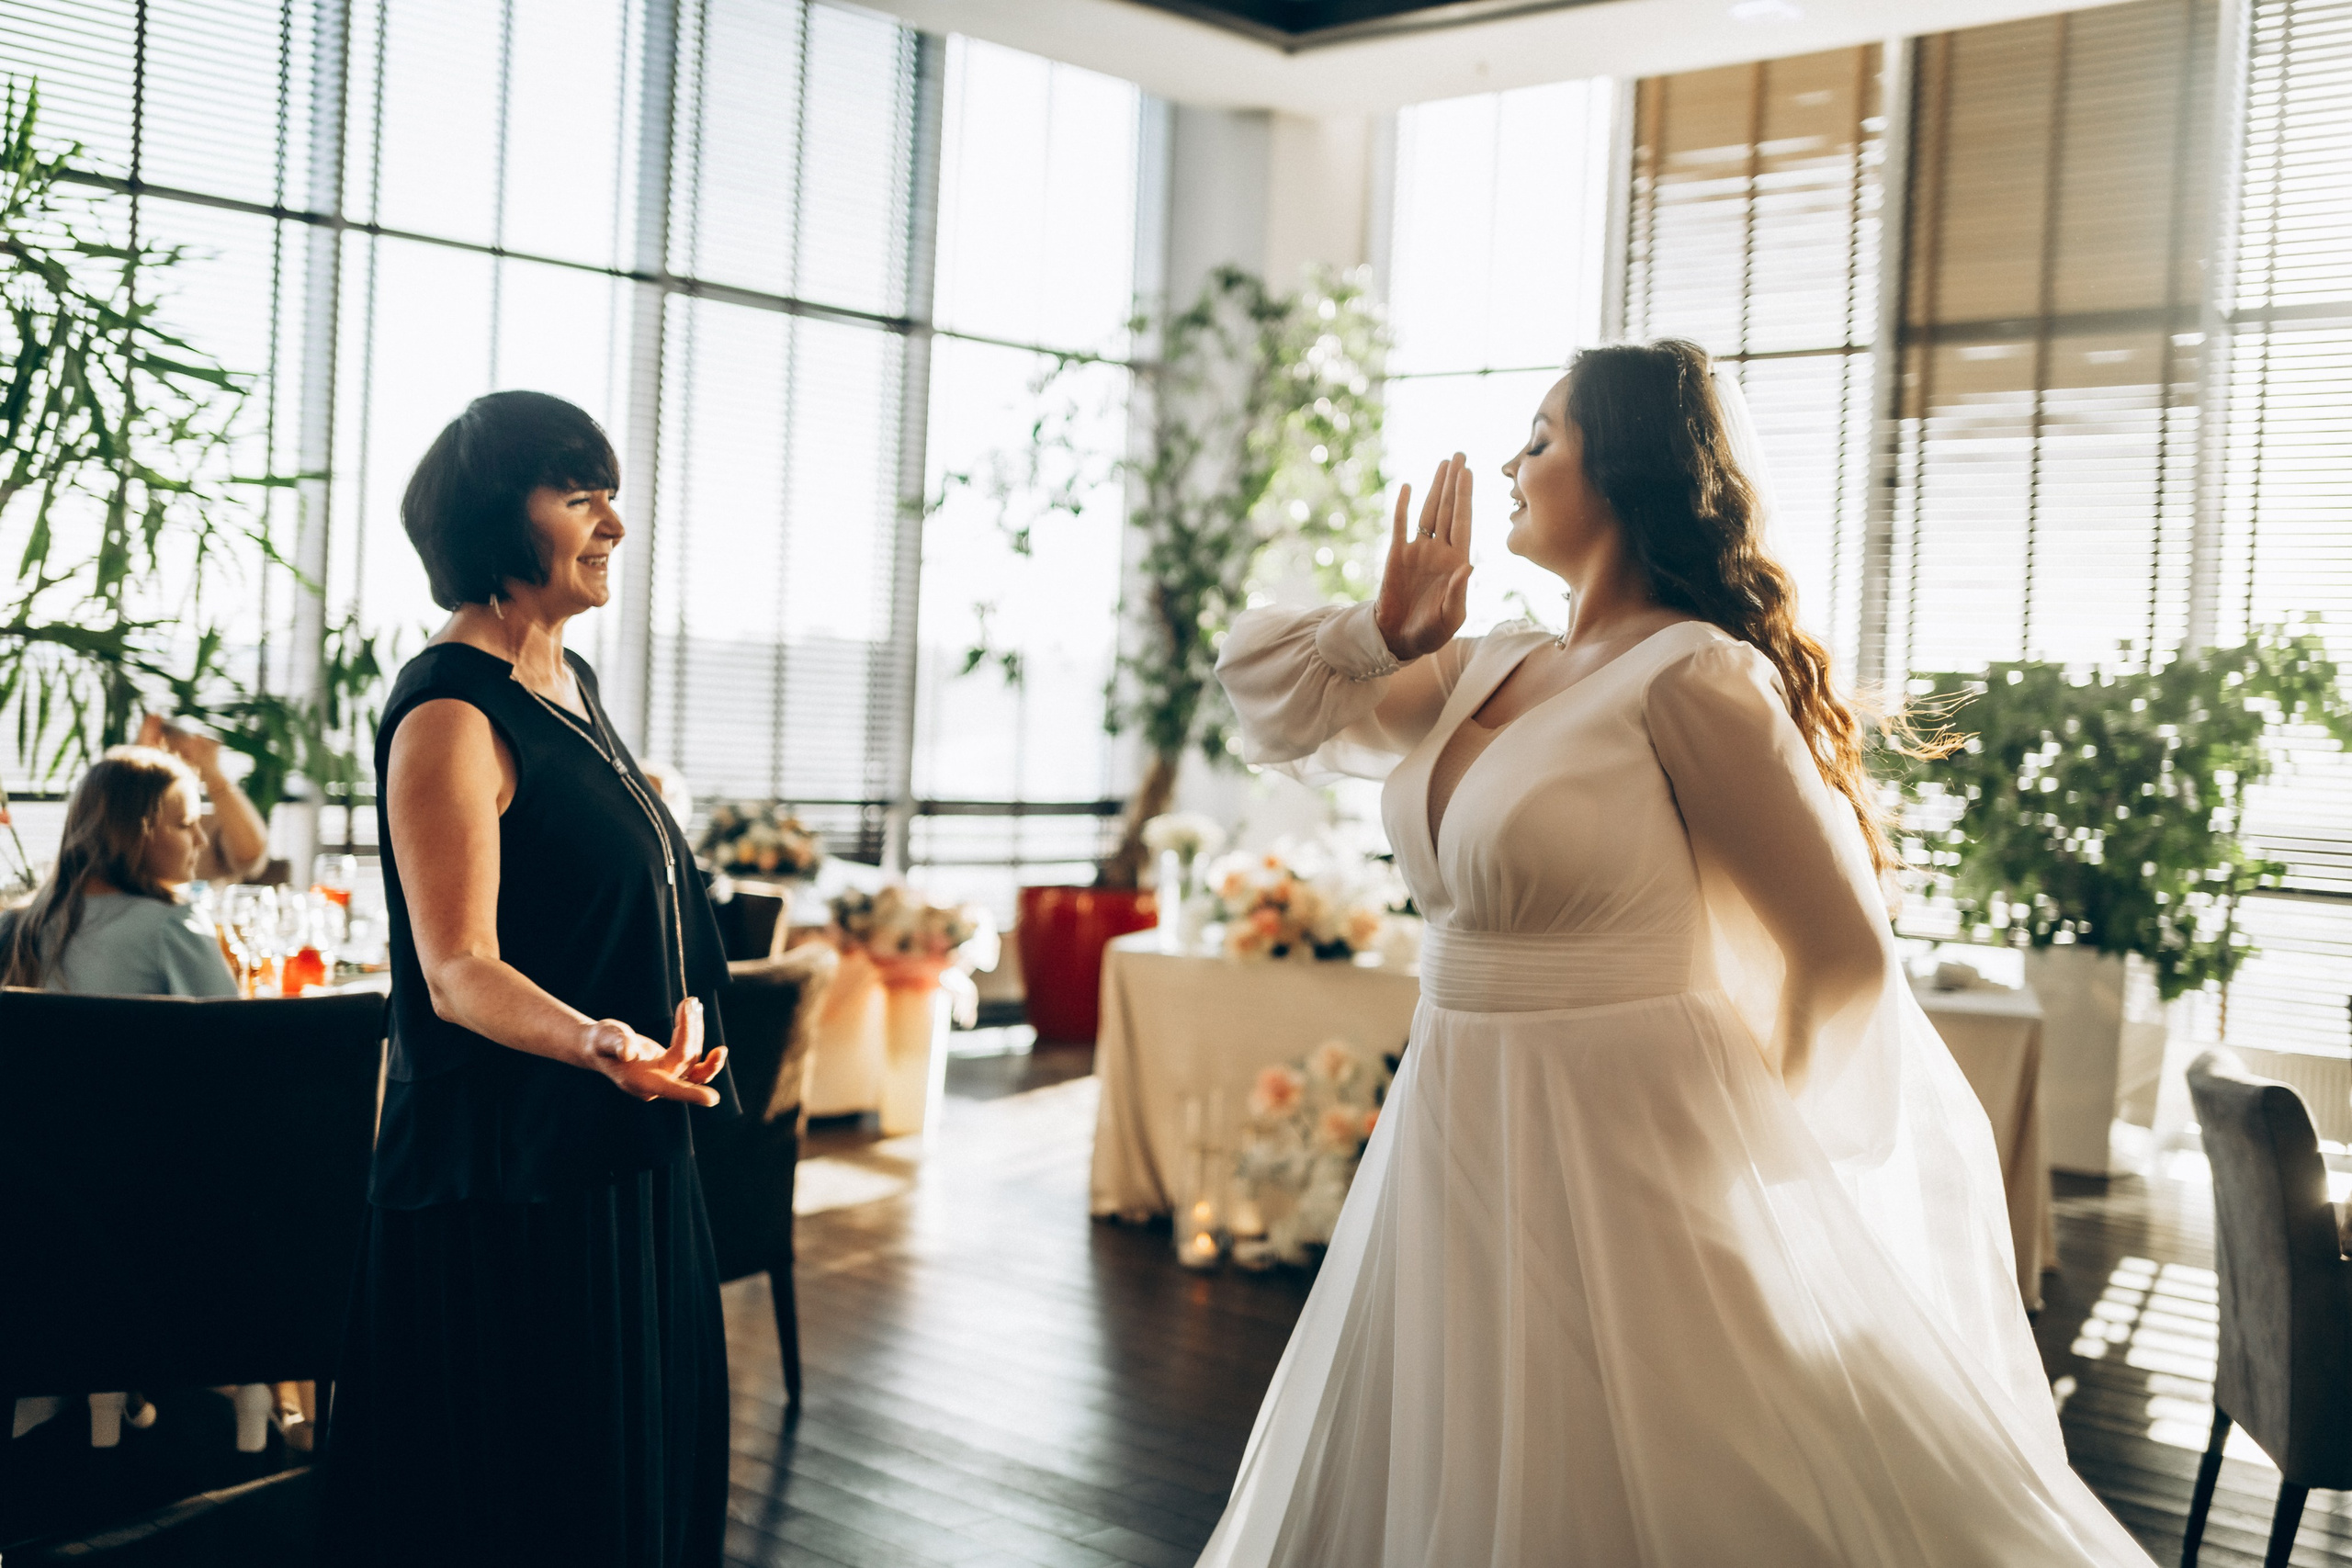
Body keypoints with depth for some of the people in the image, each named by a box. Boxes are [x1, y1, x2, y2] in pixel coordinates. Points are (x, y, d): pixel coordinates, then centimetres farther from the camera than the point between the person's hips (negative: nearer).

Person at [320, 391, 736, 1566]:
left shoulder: (570, 684, 11)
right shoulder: (450, 712, -16)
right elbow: (459, 970, -22)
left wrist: (667, 1027, 24)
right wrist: (596, 1042, -38)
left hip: (620, 1157, 9)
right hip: (510, 1177, -9)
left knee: (643, 1457, 16)